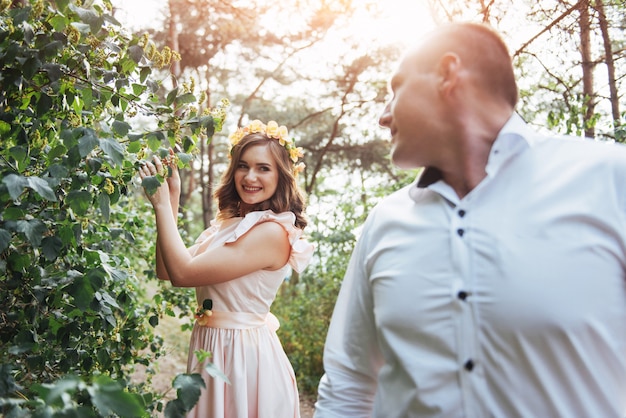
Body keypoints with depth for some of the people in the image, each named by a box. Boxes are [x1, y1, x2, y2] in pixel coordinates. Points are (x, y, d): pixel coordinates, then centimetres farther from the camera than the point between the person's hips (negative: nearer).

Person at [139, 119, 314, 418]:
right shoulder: (231, 222, 6)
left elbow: (182, 273, -23)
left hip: (243, 355, -8)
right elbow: (166, 270, 0)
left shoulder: (273, 231, -20)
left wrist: (162, 204, -15)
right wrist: (172, 198, -3)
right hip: (210, 347, 8)